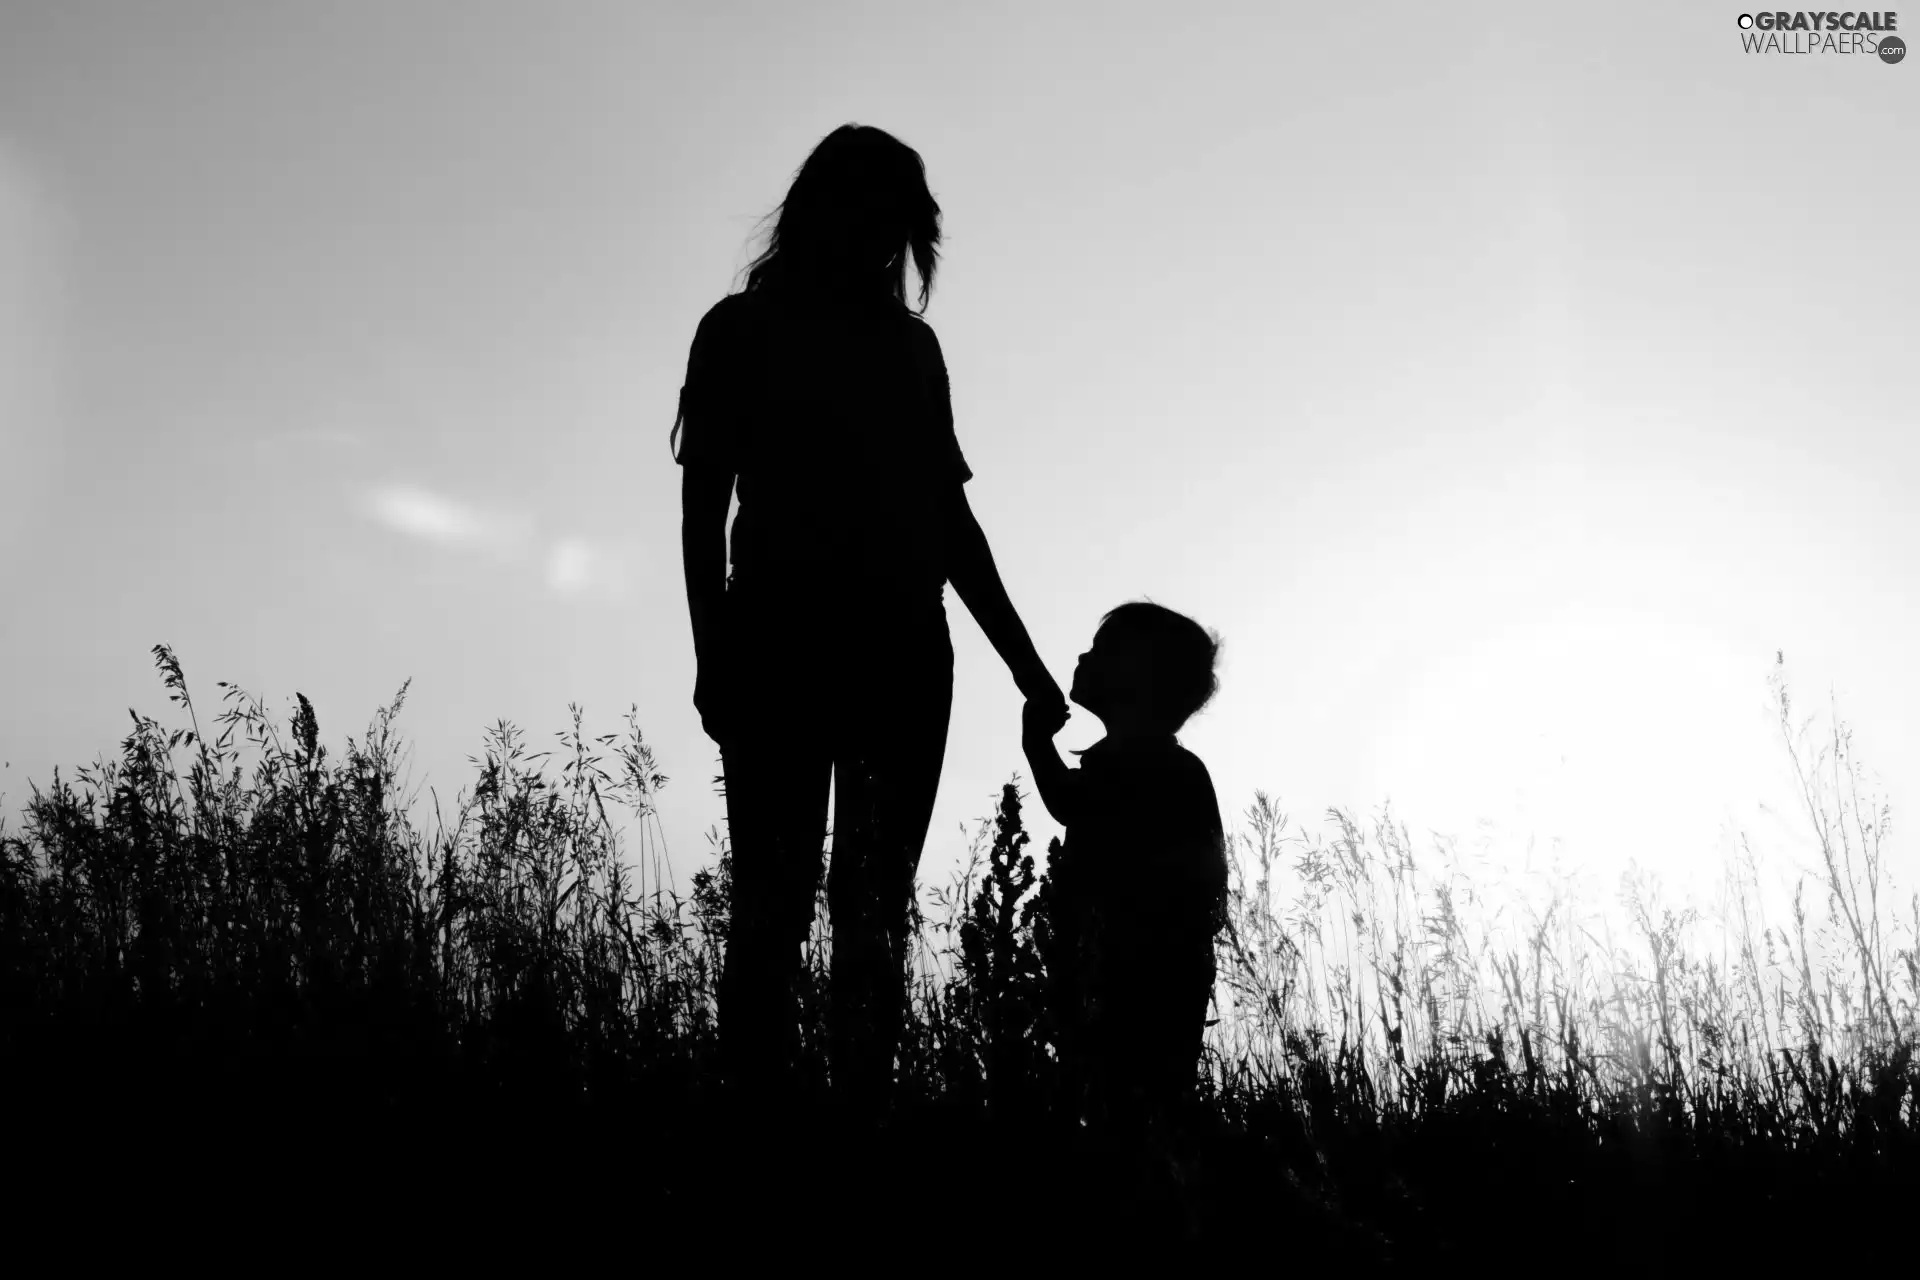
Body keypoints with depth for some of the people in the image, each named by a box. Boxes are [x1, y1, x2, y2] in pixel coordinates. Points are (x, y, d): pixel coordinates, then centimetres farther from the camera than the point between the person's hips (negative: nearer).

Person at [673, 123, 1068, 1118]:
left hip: (902, 651, 4)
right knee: (774, 900, -10)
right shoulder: (742, 332, 9)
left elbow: (949, 518, 22)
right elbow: (704, 502, 2)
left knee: (876, 910, -1)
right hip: (779, 643, -4)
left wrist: (1023, 660, 18)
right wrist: (715, 653, -10)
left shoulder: (911, 346, 20)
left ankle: (862, 1122, -1)